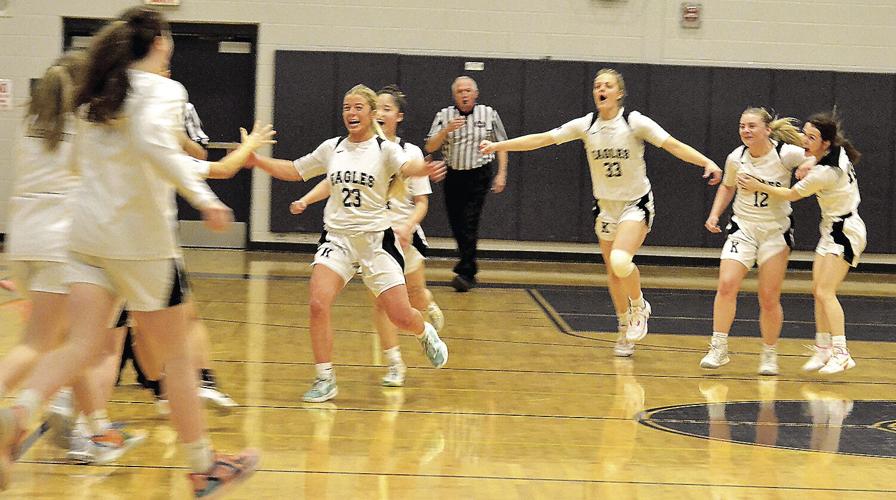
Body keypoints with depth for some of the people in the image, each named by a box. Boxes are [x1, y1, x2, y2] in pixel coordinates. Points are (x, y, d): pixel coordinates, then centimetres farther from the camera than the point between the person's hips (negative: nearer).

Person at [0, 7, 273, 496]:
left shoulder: (97, 93, 13)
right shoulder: (161, 89, -8)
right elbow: (153, 141, -27)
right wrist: (202, 197, -31)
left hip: (87, 232, 6)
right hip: (140, 238, -6)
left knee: (81, 345, -3)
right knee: (176, 356, 7)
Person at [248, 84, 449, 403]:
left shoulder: (385, 149, -6)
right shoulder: (332, 148, 7)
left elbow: (406, 166, -28)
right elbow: (294, 171, 19)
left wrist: (422, 169, -52)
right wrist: (257, 161, 6)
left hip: (376, 241, -3)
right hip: (337, 238, 3)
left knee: (400, 316, -4)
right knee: (318, 305, -18)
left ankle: (427, 335, 35)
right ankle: (324, 381, -4)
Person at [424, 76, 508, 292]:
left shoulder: (489, 114, 1)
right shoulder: (444, 116, 3)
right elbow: (430, 148, -3)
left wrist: (502, 174, -2)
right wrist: (446, 130, -19)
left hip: (478, 177, -3)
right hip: (453, 176, 3)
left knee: (469, 223, -13)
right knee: (457, 225, 7)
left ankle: (465, 273, -14)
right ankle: (469, 269, 24)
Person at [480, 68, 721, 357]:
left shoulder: (635, 122, -14)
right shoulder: (586, 125, -4)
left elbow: (673, 145, -19)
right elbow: (542, 139, -4)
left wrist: (706, 162, -34)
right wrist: (497, 146, -8)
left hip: (636, 204, -4)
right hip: (605, 206, 4)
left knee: (621, 260, -27)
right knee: (613, 273, 9)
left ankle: (639, 307, 1)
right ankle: (625, 332, 27)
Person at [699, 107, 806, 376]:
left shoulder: (786, 154, -14)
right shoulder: (736, 158, -4)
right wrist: (714, 214, 2)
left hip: (776, 232, -2)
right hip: (742, 228, 2)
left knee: (769, 299, 1)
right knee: (727, 285, -17)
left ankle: (769, 355, 19)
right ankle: (718, 349, -9)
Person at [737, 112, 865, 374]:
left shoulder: (824, 173, -28)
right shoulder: (837, 151, -3)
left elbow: (791, 194, -13)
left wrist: (758, 186, -4)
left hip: (845, 232, -10)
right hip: (832, 229, 10)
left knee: (825, 292, -14)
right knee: (818, 290, 9)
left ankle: (841, 353, -14)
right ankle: (823, 349, 14)